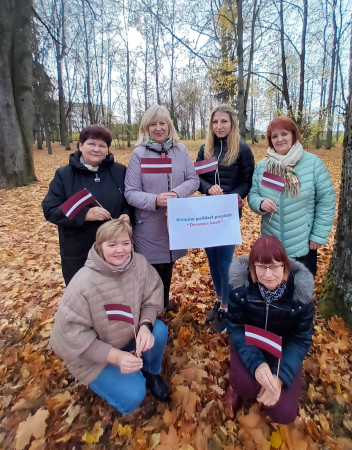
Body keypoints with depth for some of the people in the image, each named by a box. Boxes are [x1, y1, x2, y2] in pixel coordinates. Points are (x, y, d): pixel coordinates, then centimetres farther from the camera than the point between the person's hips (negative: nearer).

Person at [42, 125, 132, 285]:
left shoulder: (119, 171, 0)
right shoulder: (64, 174, -3)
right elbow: (50, 210, -8)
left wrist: (127, 214, -14)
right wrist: (85, 214, -23)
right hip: (77, 254, -1)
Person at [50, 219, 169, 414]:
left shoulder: (140, 263, -21)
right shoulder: (83, 284, -33)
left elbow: (152, 298, -9)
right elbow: (71, 334, -26)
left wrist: (145, 326, -30)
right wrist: (115, 356, -32)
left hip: (128, 332, 5)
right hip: (91, 352, -4)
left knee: (159, 331, -22)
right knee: (132, 396, -17)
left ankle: (150, 372, 11)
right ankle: (101, 378, 17)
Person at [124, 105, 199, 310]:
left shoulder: (181, 150, 1)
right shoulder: (139, 153, -9)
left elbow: (194, 179, 0)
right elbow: (130, 193, -11)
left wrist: (177, 193, -19)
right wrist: (154, 200, -28)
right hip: (149, 226, -3)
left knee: (169, 264, 20)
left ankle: (165, 302, 45)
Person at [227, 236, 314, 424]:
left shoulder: (299, 291, -24)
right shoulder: (241, 286, -25)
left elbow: (301, 340, -14)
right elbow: (235, 329, -17)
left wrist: (281, 376, -26)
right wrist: (256, 364, -33)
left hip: (284, 348, 1)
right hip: (250, 343, -1)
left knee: (284, 412, -12)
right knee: (245, 385, -31)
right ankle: (243, 386, 7)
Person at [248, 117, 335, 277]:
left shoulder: (313, 163, -8)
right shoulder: (262, 166, 0)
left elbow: (326, 200, -7)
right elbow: (252, 195, 3)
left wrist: (319, 235, -9)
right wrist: (260, 203, -22)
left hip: (303, 244, -2)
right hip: (270, 243, 3)